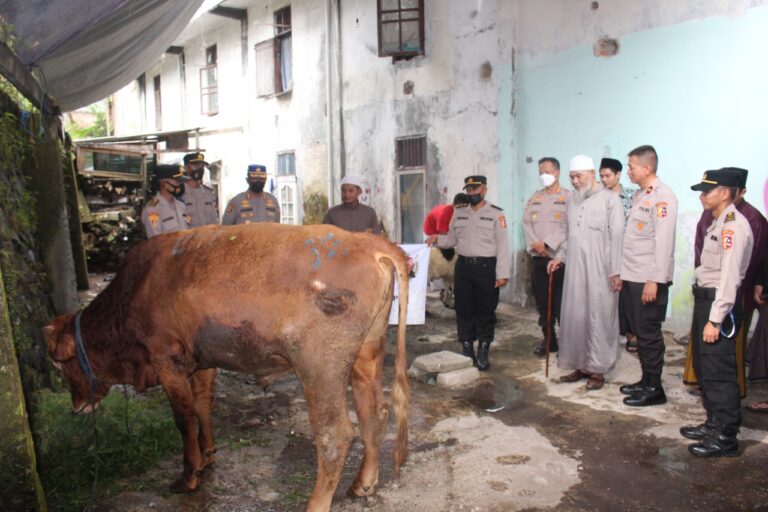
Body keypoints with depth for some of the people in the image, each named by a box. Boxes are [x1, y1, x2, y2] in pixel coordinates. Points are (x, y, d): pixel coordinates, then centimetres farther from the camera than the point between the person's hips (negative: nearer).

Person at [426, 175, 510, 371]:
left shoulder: (496, 213, -3)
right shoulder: (458, 213, 12)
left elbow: (503, 245, -7)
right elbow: (452, 239, 14)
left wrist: (502, 273, -13)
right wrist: (437, 239, -7)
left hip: (486, 267, -4)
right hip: (463, 266, 4)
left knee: (485, 311, 4)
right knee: (464, 310, 7)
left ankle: (482, 354, 15)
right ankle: (467, 352, 19)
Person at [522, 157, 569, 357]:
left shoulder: (569, 197, -1)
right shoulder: (535, 198, 17)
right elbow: (526, 222, 8)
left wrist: (547, 244, -16)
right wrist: (535, 244, -8)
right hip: (537, 258, 5)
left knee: (561, 303, -4)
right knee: (542, 303, 10)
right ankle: (549, 341, 22)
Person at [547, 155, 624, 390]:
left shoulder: (609, 199, -5)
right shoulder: (572, 199, 14)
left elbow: (617, 237, -9)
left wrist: (616, 272, -13)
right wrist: (559, 256, 10)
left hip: (600, 272, -6)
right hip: (575, 270, 6)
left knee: (599, 319, 1)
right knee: (574, 317, 8)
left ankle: (598, 370, 13)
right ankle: (581, 365, 20)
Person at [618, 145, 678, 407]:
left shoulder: (663, 197, -13)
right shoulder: (639, 195, 14)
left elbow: (663, 242, -18)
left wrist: (654, 280, -20)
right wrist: (623, 272, 14)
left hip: (649, 279, -8)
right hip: (632, 277, 8)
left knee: (649, 333, 1)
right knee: (639, 332, 15)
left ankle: (654, 389, 12)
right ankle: (646, 380, 27)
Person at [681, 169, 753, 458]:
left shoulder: (734, 226, -17)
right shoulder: (717, 223, 14)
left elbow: (730, 276, -23)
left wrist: (715, 319, -24)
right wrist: (704, 313, 16)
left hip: (720, 304, -10)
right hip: (704, 298, 10)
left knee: (719, 372, -2)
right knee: (703, 368, 18)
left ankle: (726, 438, 10)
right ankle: (714, 424, 33)